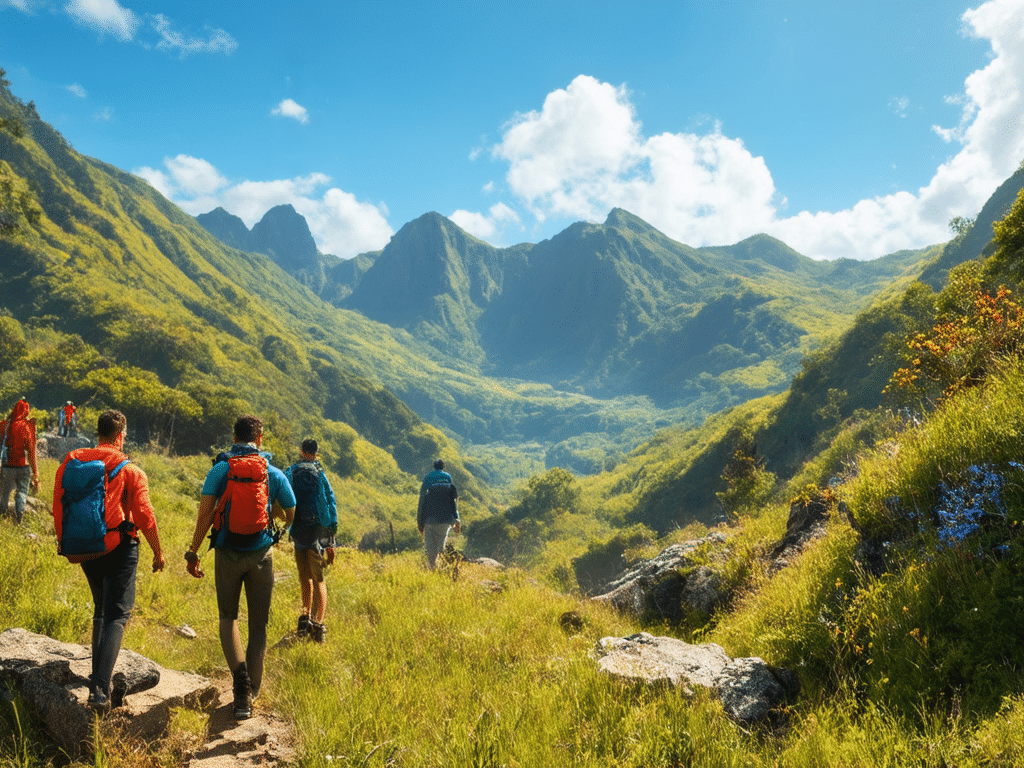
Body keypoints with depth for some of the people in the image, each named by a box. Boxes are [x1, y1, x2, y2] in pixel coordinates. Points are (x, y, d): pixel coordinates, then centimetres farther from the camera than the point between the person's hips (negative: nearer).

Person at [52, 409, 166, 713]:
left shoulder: (71, 464, 3)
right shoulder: (130, 471, -9)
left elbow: (59, 510, 8)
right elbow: (144, 517, -10)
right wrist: (158, 552, 2)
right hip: (120, 549, -5)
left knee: (101, 610, 23)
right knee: (117, 615, -4)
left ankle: (100, 679, 26)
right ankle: (101, 689, -17)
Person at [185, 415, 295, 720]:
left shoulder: (219, 470, -3)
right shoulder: (274, 473, 0)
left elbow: (205, 513, -11)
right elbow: (290, 516, 9)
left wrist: (193, 552, -5)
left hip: (227, 554, 0)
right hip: (261, 555, 0)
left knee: (228, 617, 17)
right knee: (258, 624, 12)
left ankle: (240, 677, -5)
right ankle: (249, 693, 15)